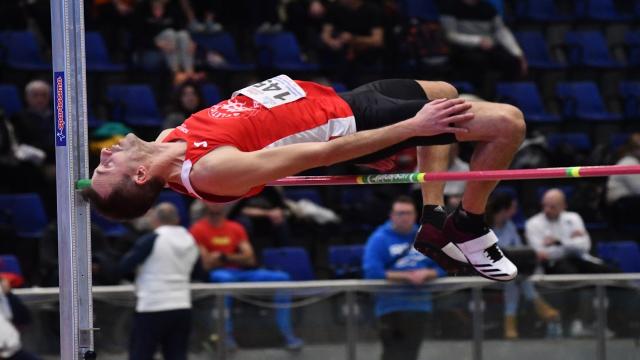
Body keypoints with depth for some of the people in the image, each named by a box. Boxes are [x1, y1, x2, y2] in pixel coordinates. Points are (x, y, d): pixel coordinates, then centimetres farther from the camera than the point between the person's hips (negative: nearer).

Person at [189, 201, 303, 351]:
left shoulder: (236, 228, 14)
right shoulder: (198, 229, -1)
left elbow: (249, 259, 4)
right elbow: (207, 264, -10)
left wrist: (224, 257, -10)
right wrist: (236, 258, -4)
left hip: (241, 273, 5)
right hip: (215, 275, -5)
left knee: (281, 277, -11)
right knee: (225, 278, -42)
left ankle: (287, 333, -10)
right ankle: (226, 334, -36)